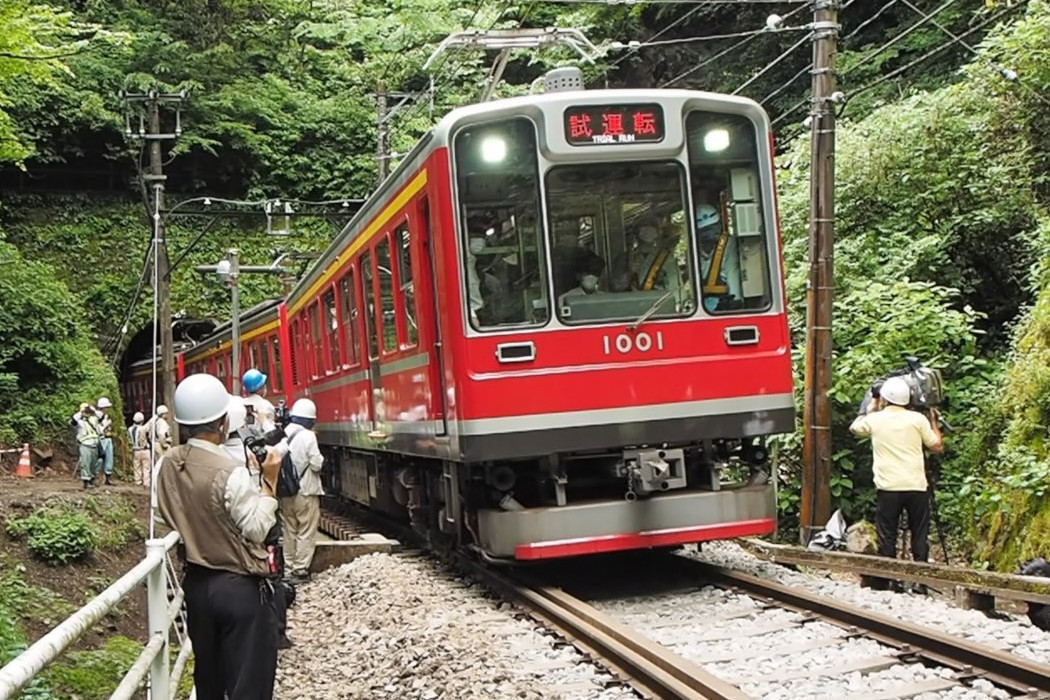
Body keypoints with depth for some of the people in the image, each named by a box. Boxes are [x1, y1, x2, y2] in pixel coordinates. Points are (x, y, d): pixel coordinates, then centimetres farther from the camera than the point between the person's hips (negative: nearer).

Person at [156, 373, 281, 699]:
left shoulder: (167, 466, -2)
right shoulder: (230, 472, -21)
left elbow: (164, 517, 10)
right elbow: (257, 529, -16)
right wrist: (269, 481, -10)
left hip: (196, 583, 7)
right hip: (240, 587, -7)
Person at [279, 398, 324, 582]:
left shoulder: (283, 435, 1)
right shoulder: (308, 436, -15)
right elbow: (317, 464, -14)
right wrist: (320, 459, 5)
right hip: (306, 492, -6)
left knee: (289, 531, 15)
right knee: (306, 533, 2)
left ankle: (288, 567, 20)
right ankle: (300, 569, 1)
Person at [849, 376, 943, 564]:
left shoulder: (875, 419, 2)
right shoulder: (917, 419, 0)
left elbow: (854, 428, 23)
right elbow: (937, 446, 9)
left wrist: (871, 410, 36)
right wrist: (933, 420, 22)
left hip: (888, 487, 0)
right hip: (916, 487, 1)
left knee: (887, 537, 4)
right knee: (920, 536, 7)